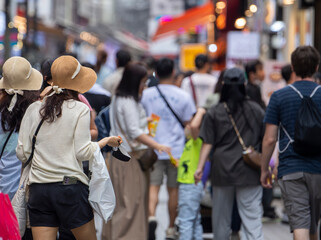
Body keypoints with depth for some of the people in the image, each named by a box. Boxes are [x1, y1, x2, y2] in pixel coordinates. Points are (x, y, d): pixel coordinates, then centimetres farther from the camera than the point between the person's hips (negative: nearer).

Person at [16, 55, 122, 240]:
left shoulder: (33, 109, 7)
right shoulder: (80, 109, -3)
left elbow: (22, 153, 5)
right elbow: (82, 152, -7)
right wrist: (106, 141, 10)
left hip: (38, 188, 3)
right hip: (71, 186, -3)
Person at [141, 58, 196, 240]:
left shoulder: (146, 94, 0)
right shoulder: (183, 96, -4)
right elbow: (189, 123, -4)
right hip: (176, 149, 0)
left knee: (153, 186, -3)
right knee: (174, 189, 10)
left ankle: (151, 217, -29)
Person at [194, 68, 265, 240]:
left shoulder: (214, 113, 0)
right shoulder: (256, 110, 1)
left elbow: (208, 143, -3)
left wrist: (200, 167, 1)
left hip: (222, 169, 1)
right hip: (249, 172, 0)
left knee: (221, 215, 14)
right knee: (252, 215, -4)